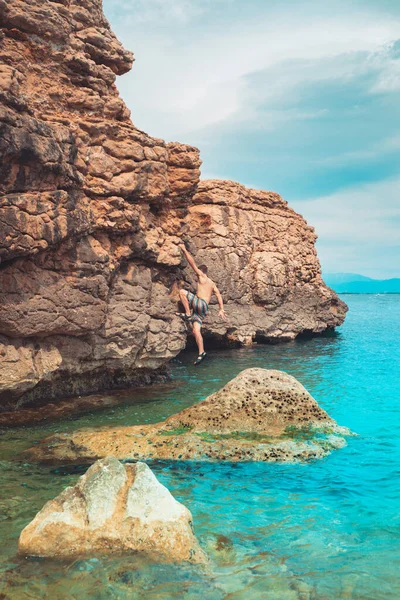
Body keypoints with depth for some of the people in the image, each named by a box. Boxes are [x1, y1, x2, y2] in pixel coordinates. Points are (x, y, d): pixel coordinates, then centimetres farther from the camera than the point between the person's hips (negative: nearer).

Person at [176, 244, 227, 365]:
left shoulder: (202, 277, 4)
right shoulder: (212, 284, 25)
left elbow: (192, 263, 1)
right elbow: (219, 295, 14)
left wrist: (184, 250, 9)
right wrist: (221, 310, 6)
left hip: (200, 304, -8)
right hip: (202, 310, 9)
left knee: (182, 292, -13)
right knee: (196, 331, 1)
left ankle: (188, 314, -17)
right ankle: (201, 352, -7)